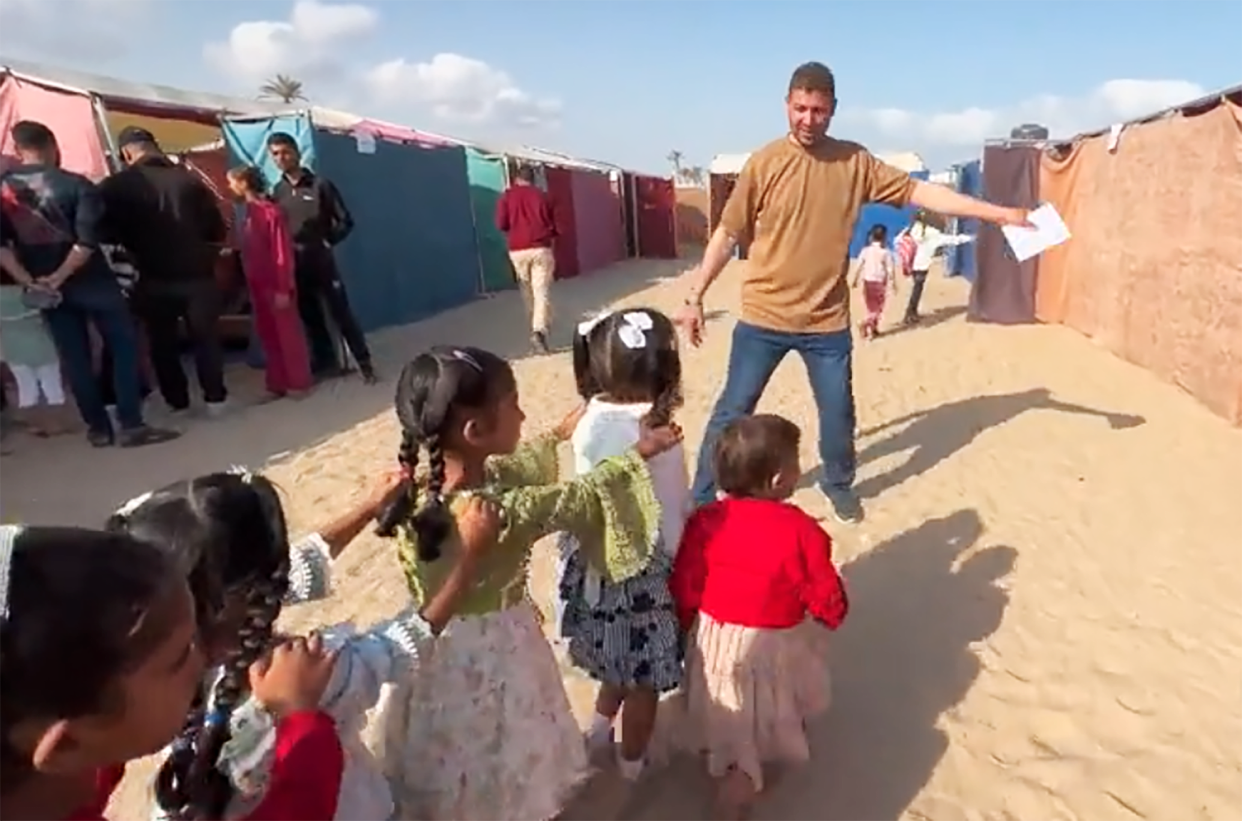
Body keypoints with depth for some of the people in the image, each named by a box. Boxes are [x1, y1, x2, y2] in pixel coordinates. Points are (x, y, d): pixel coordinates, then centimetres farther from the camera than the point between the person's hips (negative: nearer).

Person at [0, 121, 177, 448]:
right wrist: (58, 277, -14)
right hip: (90, 280, -4)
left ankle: (97, 427, 15)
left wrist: (27, 281, -5)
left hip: (43, 286, 5)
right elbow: (87, 240, -20)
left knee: (73, 357, 10)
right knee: (124, 345, 2)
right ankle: (131, 425, -5)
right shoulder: (76, 184, -10)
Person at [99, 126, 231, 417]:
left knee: (163, 342, 14)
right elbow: (218, 230, 3)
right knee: (206, 337, 12)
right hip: (197, 275, 1)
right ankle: (215, 398, 13)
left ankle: (177, 402, 19)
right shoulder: (189, 179, 0)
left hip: (154, 279, -1)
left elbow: (108, 233, -1)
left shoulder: (116, 186, -4)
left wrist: (135, 244, 18)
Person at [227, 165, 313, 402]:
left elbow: (282, 252, -16)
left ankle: (299, 383, 10)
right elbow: (249, 252, 14)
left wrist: (283, 289, -18)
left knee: (288, 334, 1)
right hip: (258, 286, 8)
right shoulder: (248, 212, 10)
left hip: (277, 286, -8)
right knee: (268, 335, 11)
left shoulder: (270, 211, -13)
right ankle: (277, 385, 19)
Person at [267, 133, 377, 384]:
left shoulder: (320, 185, -3)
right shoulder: (276, 192, 8)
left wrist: (327, 241, -6)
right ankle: (326, 362, 23)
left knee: (342, 314, -4)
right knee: (310, 318, 11)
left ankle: (366, 365, 1)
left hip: (322, 261, -4)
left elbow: (345, 221, -2)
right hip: (294, 267, 4)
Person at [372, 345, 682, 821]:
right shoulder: (503, 512, -33)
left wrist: (557, 436, 18)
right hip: (493, 656, -7)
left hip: (437, 650, 7)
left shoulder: (416, 488, -11)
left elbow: (505, 470, 7)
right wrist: (636, 455, -1)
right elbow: (581, 498, -17)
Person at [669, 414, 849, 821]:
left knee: (731, 734, 28)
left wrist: (690, 628, 14)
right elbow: (827, 600, -13)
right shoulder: (801, 530, -23)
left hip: (714, 642, 3)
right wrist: (832, 614, 11)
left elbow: (683, 589, -5)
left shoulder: (704, 521, -13)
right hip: (773, 650, -3)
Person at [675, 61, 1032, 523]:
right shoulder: (764, 163, -5)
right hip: (763, 318, -2)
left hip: (827, 321, 2)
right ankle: (701, 500, 19)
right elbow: (726, 235, -1)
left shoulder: (855, 162, 2)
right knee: (733, 411, 4)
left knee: (838, 413, 13)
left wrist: (999, 213, 0)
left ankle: (838, 484, 41)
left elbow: (919, 192, 3)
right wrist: (694, 298, -2)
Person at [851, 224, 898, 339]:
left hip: (867, 282, 3)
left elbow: (859, 267, -1)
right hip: (880, 283, -3)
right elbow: (890, 270, -9)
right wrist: (893, 283, 1)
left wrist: (856, 280, 10)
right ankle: (865, 324, -17)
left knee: (871, 307, 16)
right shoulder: (886, 252, -9)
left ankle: (873, 329, 21)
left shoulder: (865, 250, -2)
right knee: (878, 308, 4)